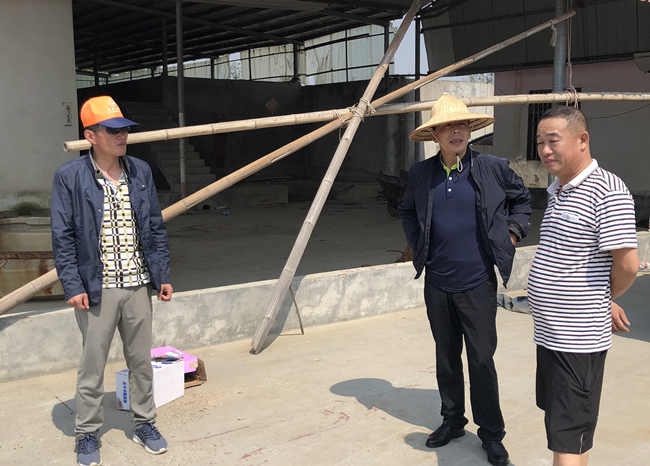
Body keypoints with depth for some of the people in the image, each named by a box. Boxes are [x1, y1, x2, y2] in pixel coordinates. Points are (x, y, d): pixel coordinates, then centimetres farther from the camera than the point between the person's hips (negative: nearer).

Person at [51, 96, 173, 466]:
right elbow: (63, 237, -5)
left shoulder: (141, 172, 6)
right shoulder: (69, 177, -6)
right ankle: (88, 434, 24)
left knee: (142, 361, 14)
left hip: (138, 286, 4)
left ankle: (145, 423, 31)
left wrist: (163, 275, 6)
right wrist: (73, 286, -11)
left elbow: (156, 228, 10)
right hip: (96, 289, -3)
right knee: (93, 365, 7)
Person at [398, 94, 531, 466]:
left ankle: (492, 433, 17)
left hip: (478, 285, -3)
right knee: (446, 358, 15)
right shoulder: (421, 174, 2)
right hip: (437, 285, 3)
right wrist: (417, 242, 10)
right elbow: (408, 210, 21)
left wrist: (513, 232, 3)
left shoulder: (493, 168, -5)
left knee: (482, 361, 1)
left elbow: (522, 197, 13)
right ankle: (452, 421, 32)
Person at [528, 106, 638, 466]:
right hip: (550, 331, 10)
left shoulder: (607, 191, -18)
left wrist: (606, 301, -2)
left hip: (579, 338, -9)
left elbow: (627, 263, -21)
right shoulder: (557, 190, 12)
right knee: (559, 423, 21)